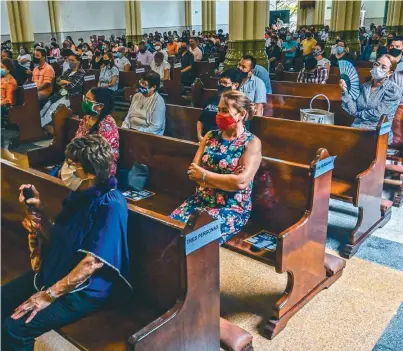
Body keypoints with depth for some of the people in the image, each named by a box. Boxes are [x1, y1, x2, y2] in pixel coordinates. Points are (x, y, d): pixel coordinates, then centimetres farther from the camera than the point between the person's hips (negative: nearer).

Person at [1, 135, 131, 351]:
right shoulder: (78, 194, 3)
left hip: (86, 288, -8)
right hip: (54, 271, 8)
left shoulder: (110, 205, -24)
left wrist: (50, 295, -20)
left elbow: (92, 262, -24)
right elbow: (57, 240, 10)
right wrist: (37, 209, -5)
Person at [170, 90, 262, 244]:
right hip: (200, 200, 5)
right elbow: (193, 171, 1)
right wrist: (227, 181, -14)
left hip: (232, 208, -5)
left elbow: (241, 182, -18)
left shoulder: (252, 142, -7)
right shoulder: (210, 136, 8)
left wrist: (204, 175, -10)